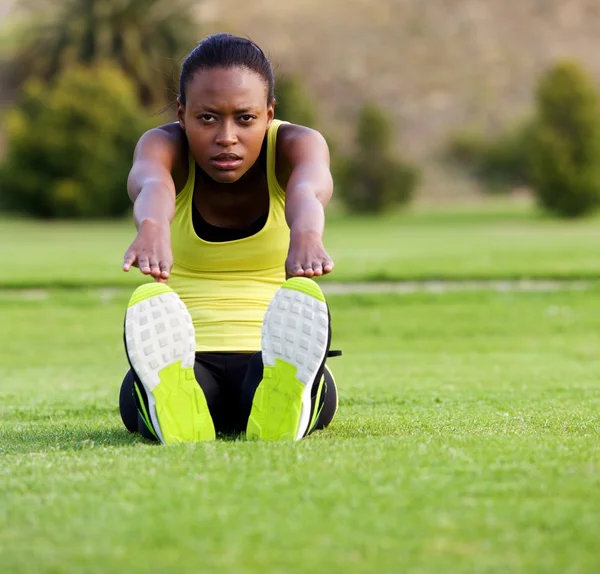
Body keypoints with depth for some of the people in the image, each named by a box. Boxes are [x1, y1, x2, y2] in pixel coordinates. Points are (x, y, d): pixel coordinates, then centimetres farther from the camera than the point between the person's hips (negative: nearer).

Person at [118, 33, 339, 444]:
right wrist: (152, 229, -61)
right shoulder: (164, 146, -6)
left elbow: (308, 190, -33)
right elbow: (151, 185, -34)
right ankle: (175, 406, -68)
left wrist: (306, 232, -60)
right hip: (186, 358, 0)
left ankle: (279, 404, -68)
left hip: (271, 356, 0)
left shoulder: (296, 146, -5)